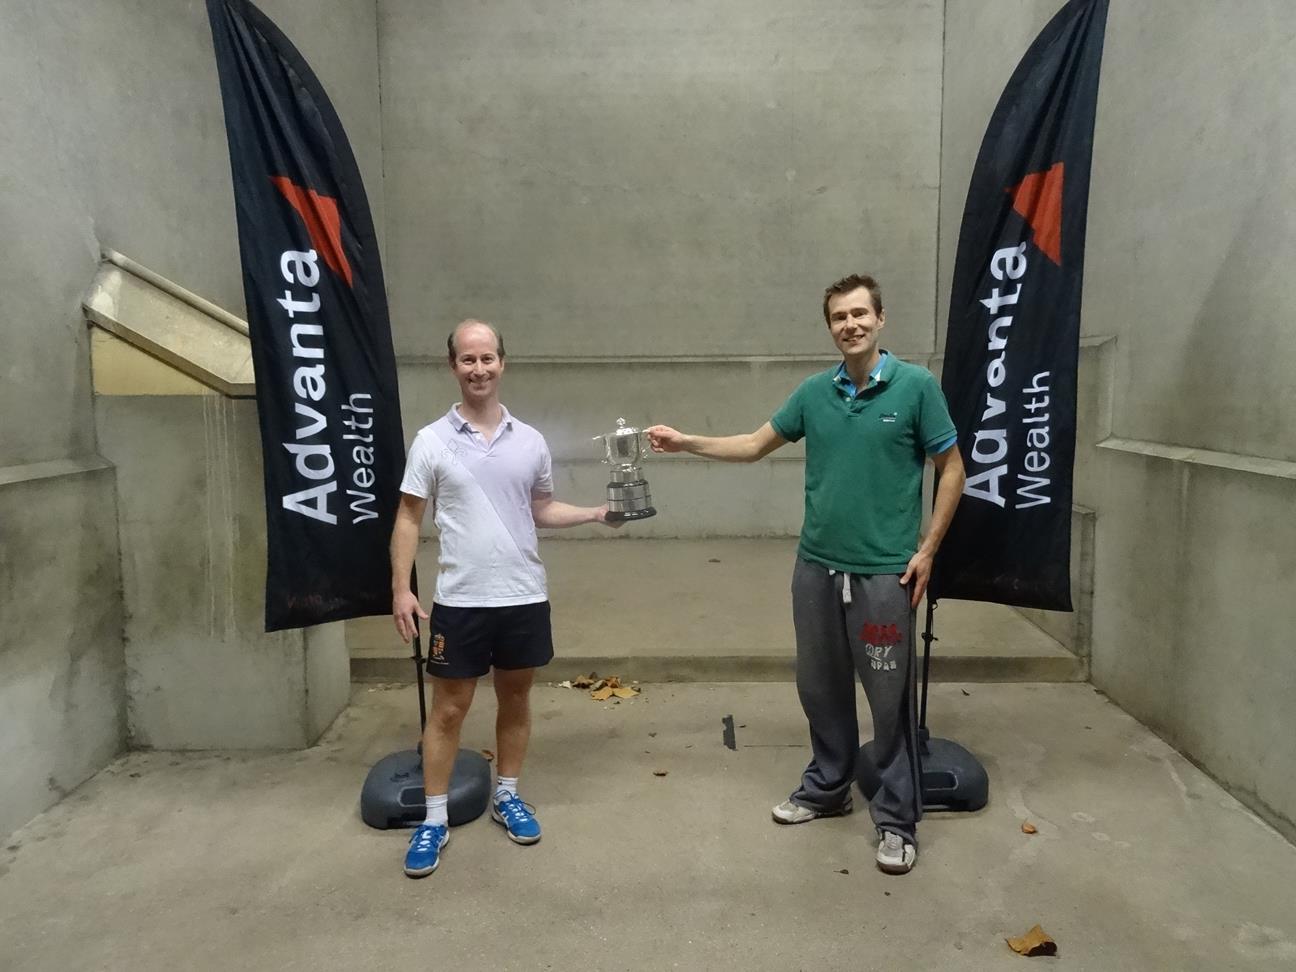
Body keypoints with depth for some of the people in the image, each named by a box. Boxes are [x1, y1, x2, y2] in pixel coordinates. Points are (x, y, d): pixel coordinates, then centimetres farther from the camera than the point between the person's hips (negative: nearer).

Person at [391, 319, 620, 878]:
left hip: (524, 597, 3)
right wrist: (401, 588, -8)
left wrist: (596, 514, -1)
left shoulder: (530, 441, 3)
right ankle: (434, 819, 22)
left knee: (515, 699, 15)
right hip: (460, 600, -2)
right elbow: (408, 517, -2)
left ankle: (507, 798, 34)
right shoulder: (432, 441, -5)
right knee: (449, 710, 7)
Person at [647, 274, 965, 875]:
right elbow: (755, 445, 14)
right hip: (816, 566, 5)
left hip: (884, 571, -4)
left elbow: (952, 470, -2)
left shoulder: (916, 386, -6)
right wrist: (686, 443, 5)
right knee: (820, 686, 16)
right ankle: (827, 788, 35)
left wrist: (927, 550, -7)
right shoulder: (814, 392, 6)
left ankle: (897, 819, 20)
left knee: (890, 695, 4)